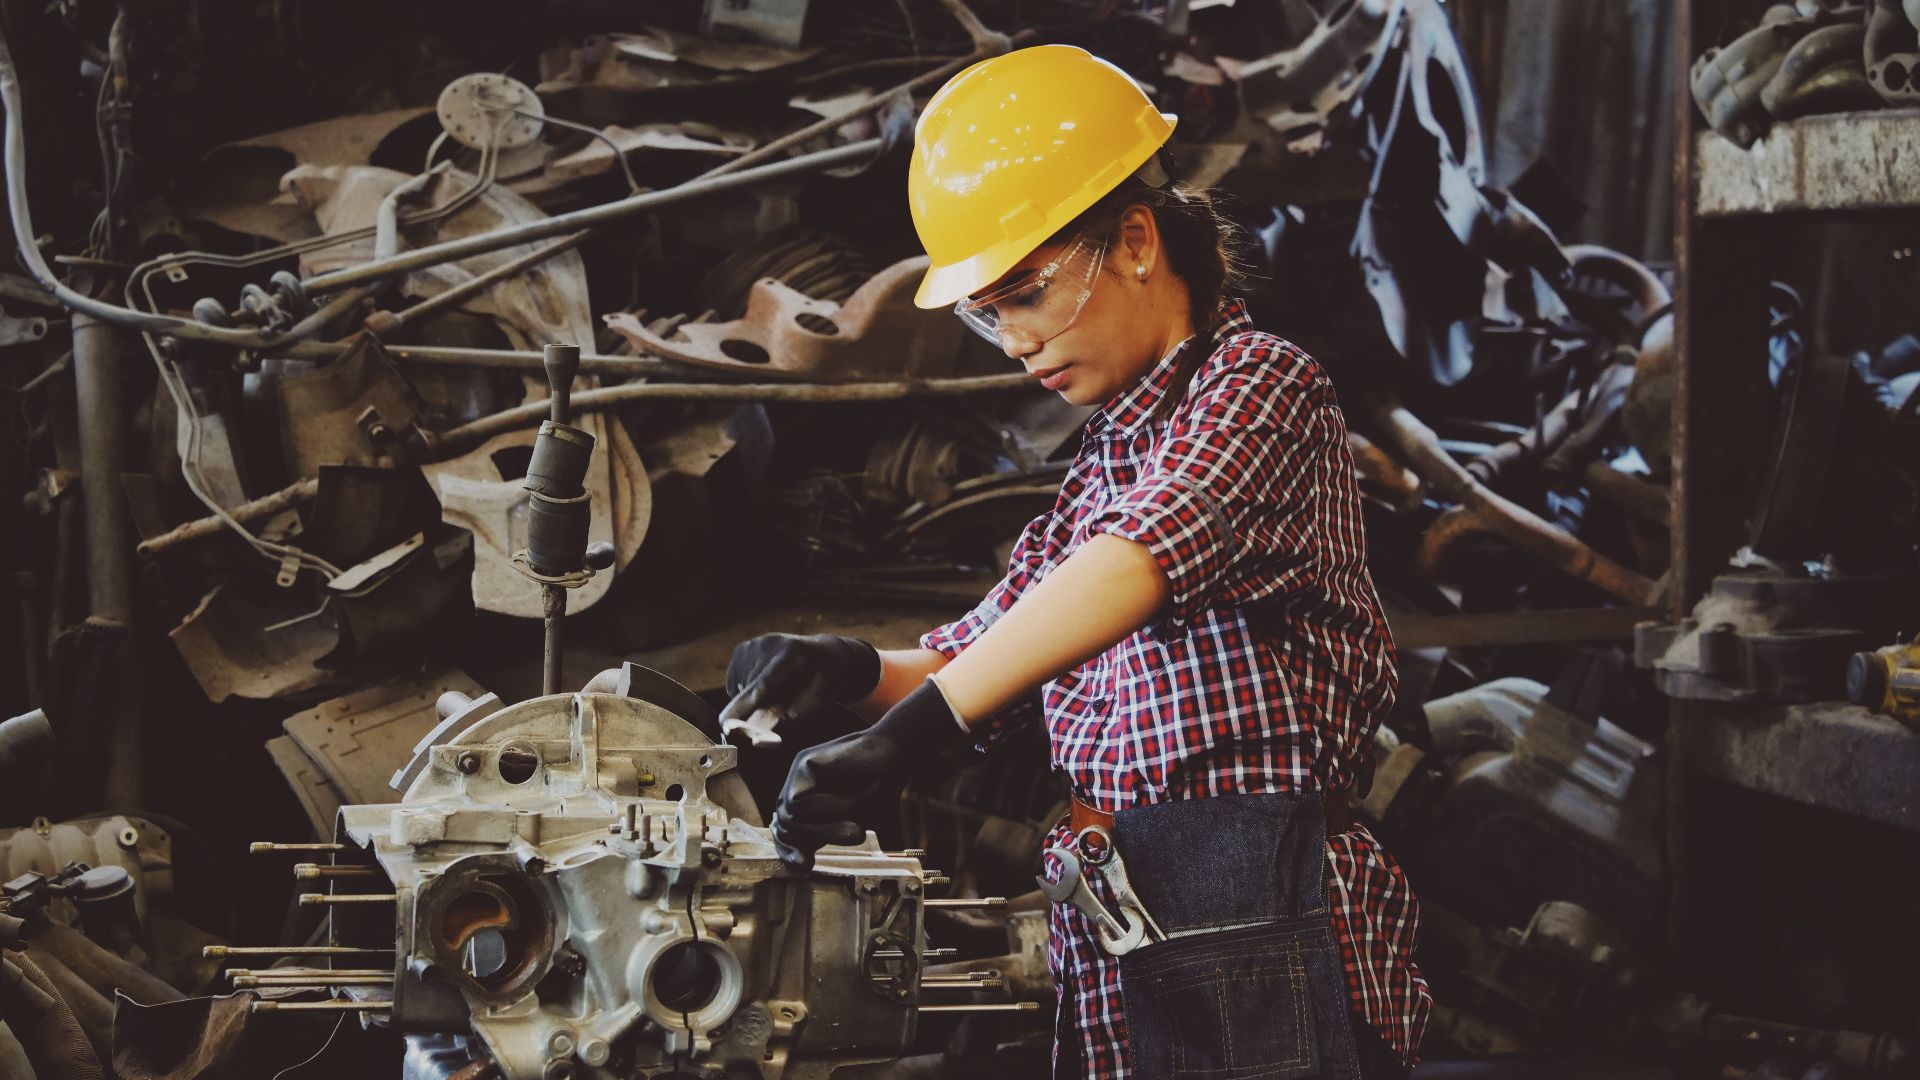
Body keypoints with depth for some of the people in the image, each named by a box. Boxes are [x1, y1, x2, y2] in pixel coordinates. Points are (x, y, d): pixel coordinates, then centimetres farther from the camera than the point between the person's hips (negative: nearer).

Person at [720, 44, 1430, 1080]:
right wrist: (856, 671, -2)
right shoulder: (1103, 460, 21)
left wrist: (912, 730, -34)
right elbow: (971, 654, 22)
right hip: (1112, 942, 8)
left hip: (1254, 929, -8)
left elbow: (1141, 560, -25)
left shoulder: (1260, 383, -6)